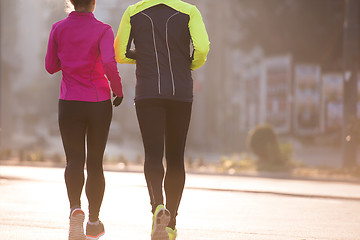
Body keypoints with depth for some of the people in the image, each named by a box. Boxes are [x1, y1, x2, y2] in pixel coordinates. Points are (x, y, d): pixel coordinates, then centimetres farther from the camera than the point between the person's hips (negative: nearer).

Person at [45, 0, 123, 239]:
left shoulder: (58, 29, 0)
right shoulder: (103, 31, -8)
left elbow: (51, 66, 8)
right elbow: (109, 63, -22)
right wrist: (118, 90, -6)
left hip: (69, 103, 1)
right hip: (99, 103, -1)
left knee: (74, 161, -2)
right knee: (95, 163, 12)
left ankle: (76, 208, -30)